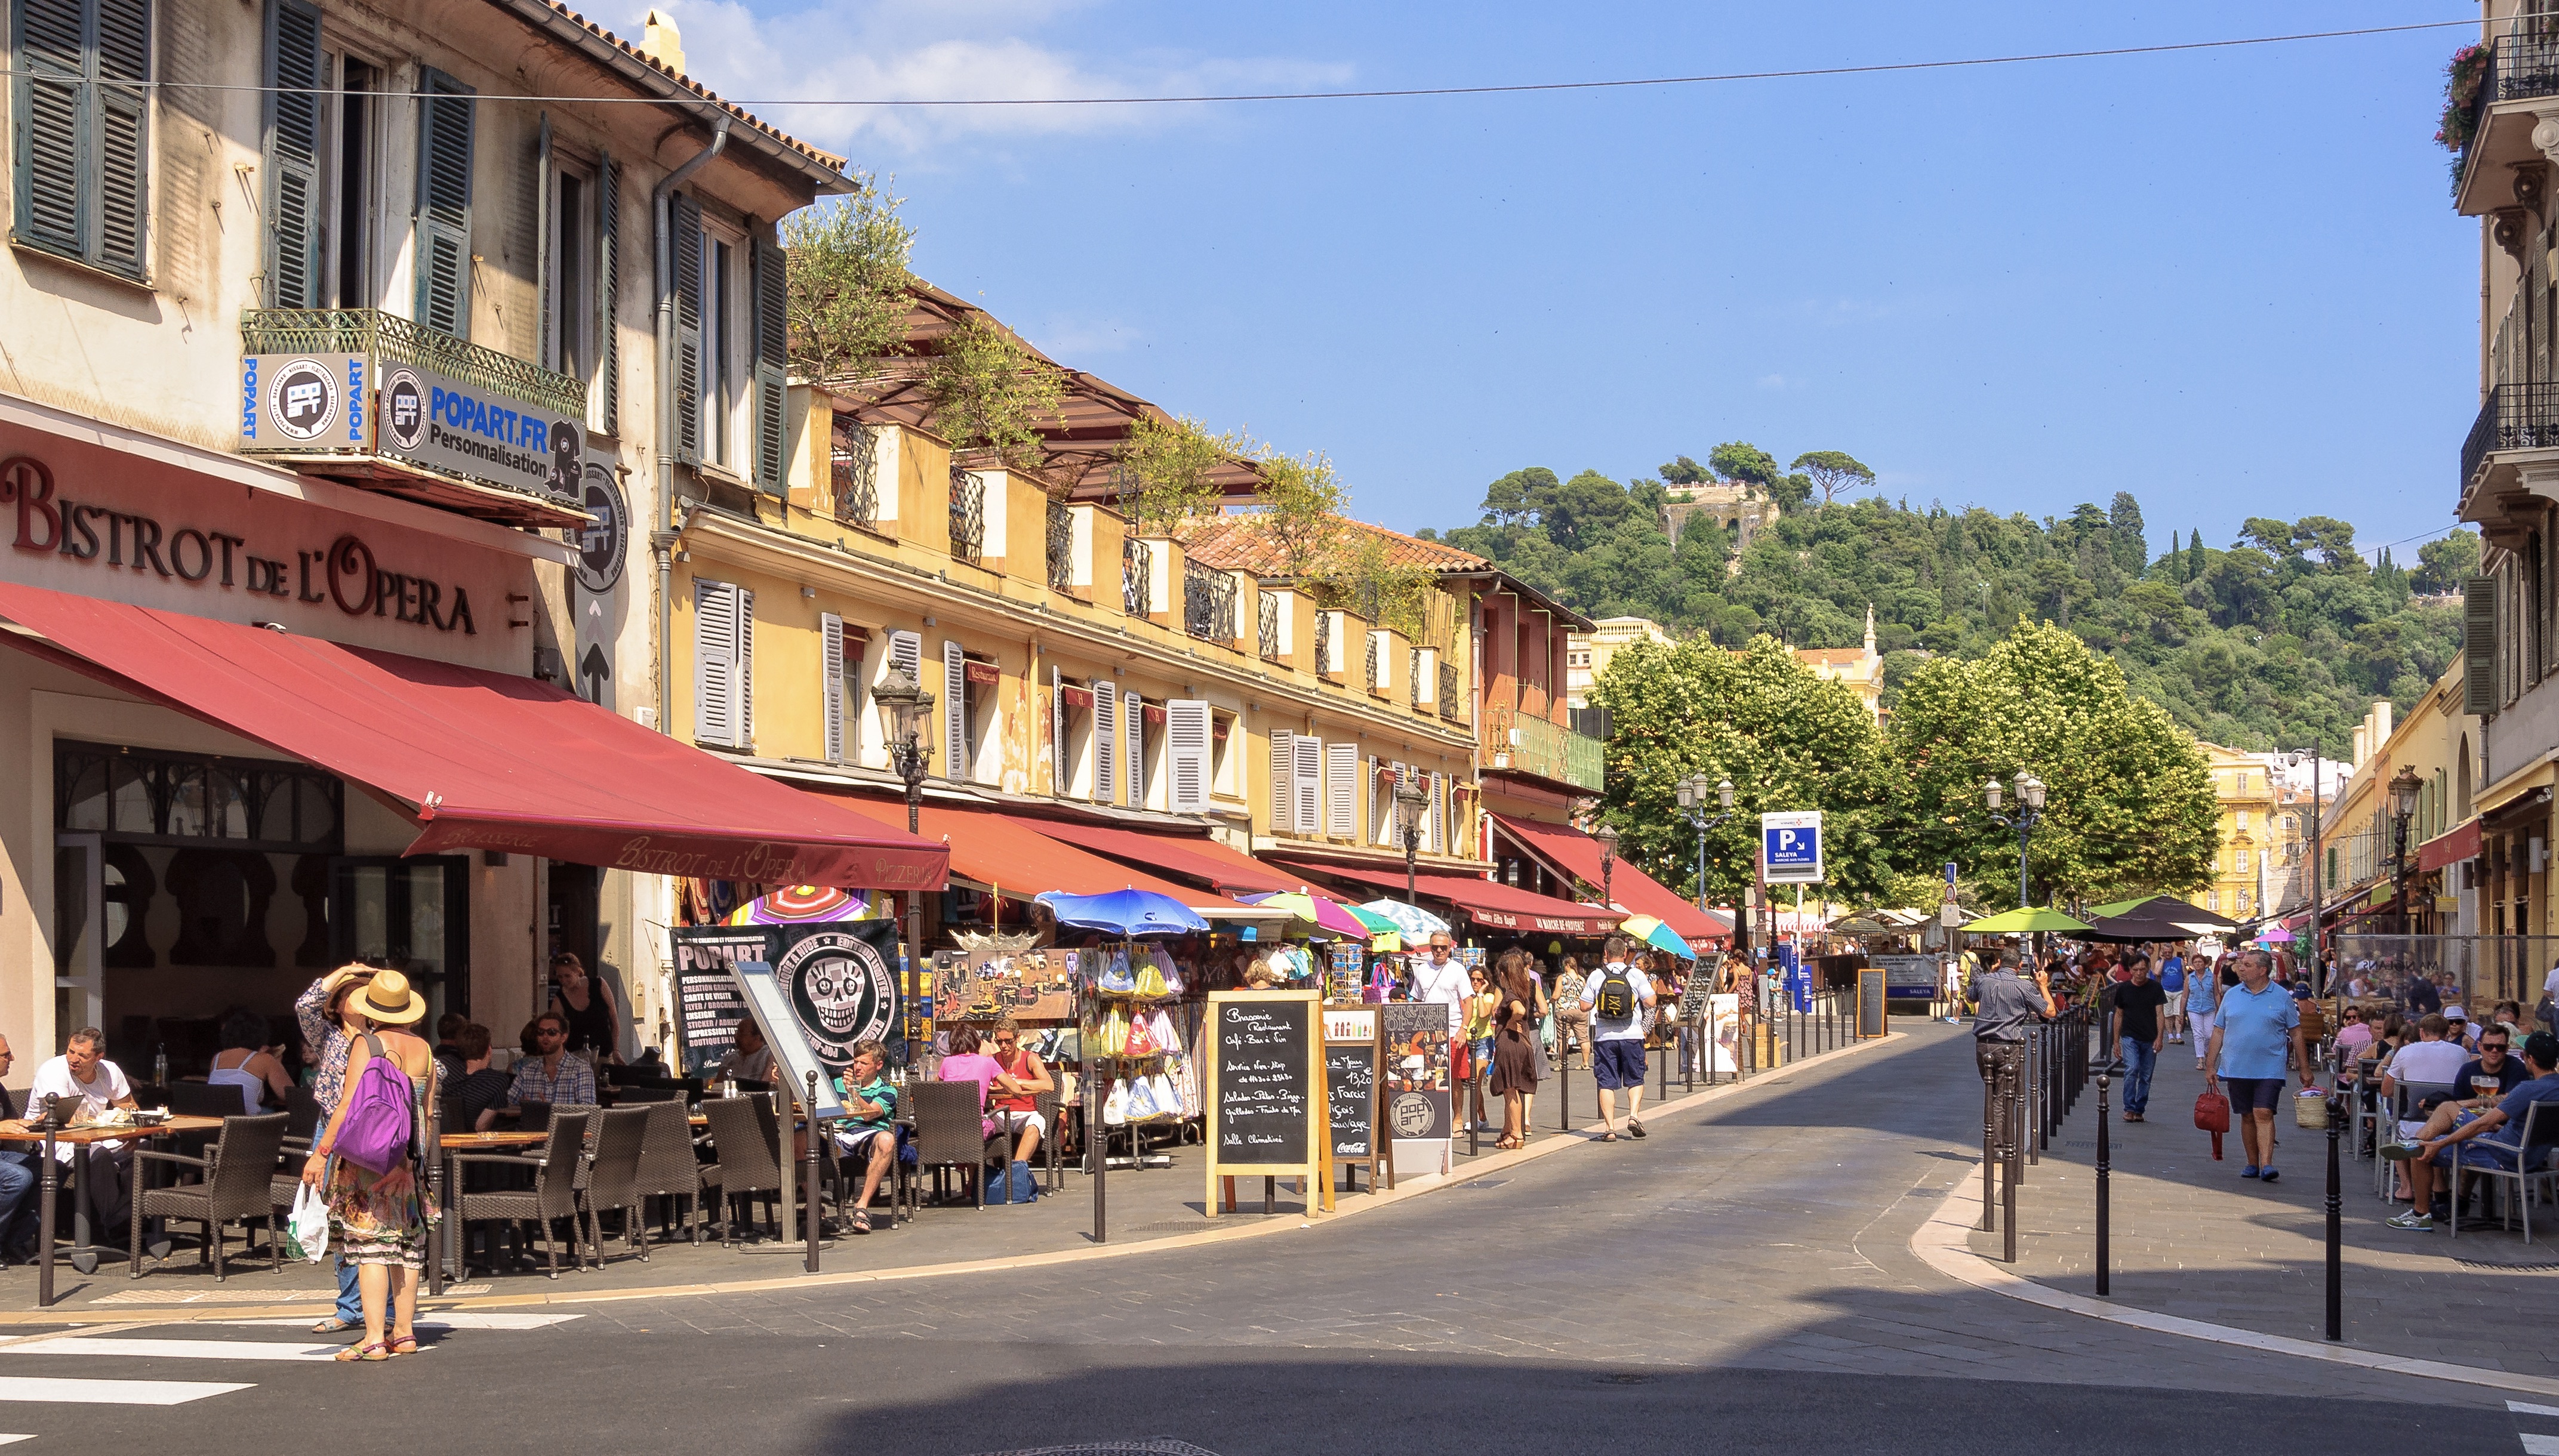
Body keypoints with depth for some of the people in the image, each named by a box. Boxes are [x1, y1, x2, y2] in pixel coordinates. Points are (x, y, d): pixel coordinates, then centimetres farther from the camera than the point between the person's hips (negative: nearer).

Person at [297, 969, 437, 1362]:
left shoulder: (367, 1043, -10)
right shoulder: (423, 1050, 7)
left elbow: (350, 1103, -17)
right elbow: (428, 1111, 12)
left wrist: (321, 1152, -15)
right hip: (406, 1159, 6)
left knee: (369, 1243, -7)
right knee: (406, 1241, 13)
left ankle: (374, 1339, -11)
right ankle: (405, 1332, 18)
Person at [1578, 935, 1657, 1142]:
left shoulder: (1596, 977, -2)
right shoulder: (1636, 975, -4)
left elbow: (1585, 1006, -2)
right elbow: (1650, 1002, -5)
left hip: (1604, 1037, 0)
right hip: (1632, 1035, 0)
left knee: (1606, 1084, 4)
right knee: (1635, 1080, 14)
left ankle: (1609, 1128, -2)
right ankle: (1634, 1115, -6)